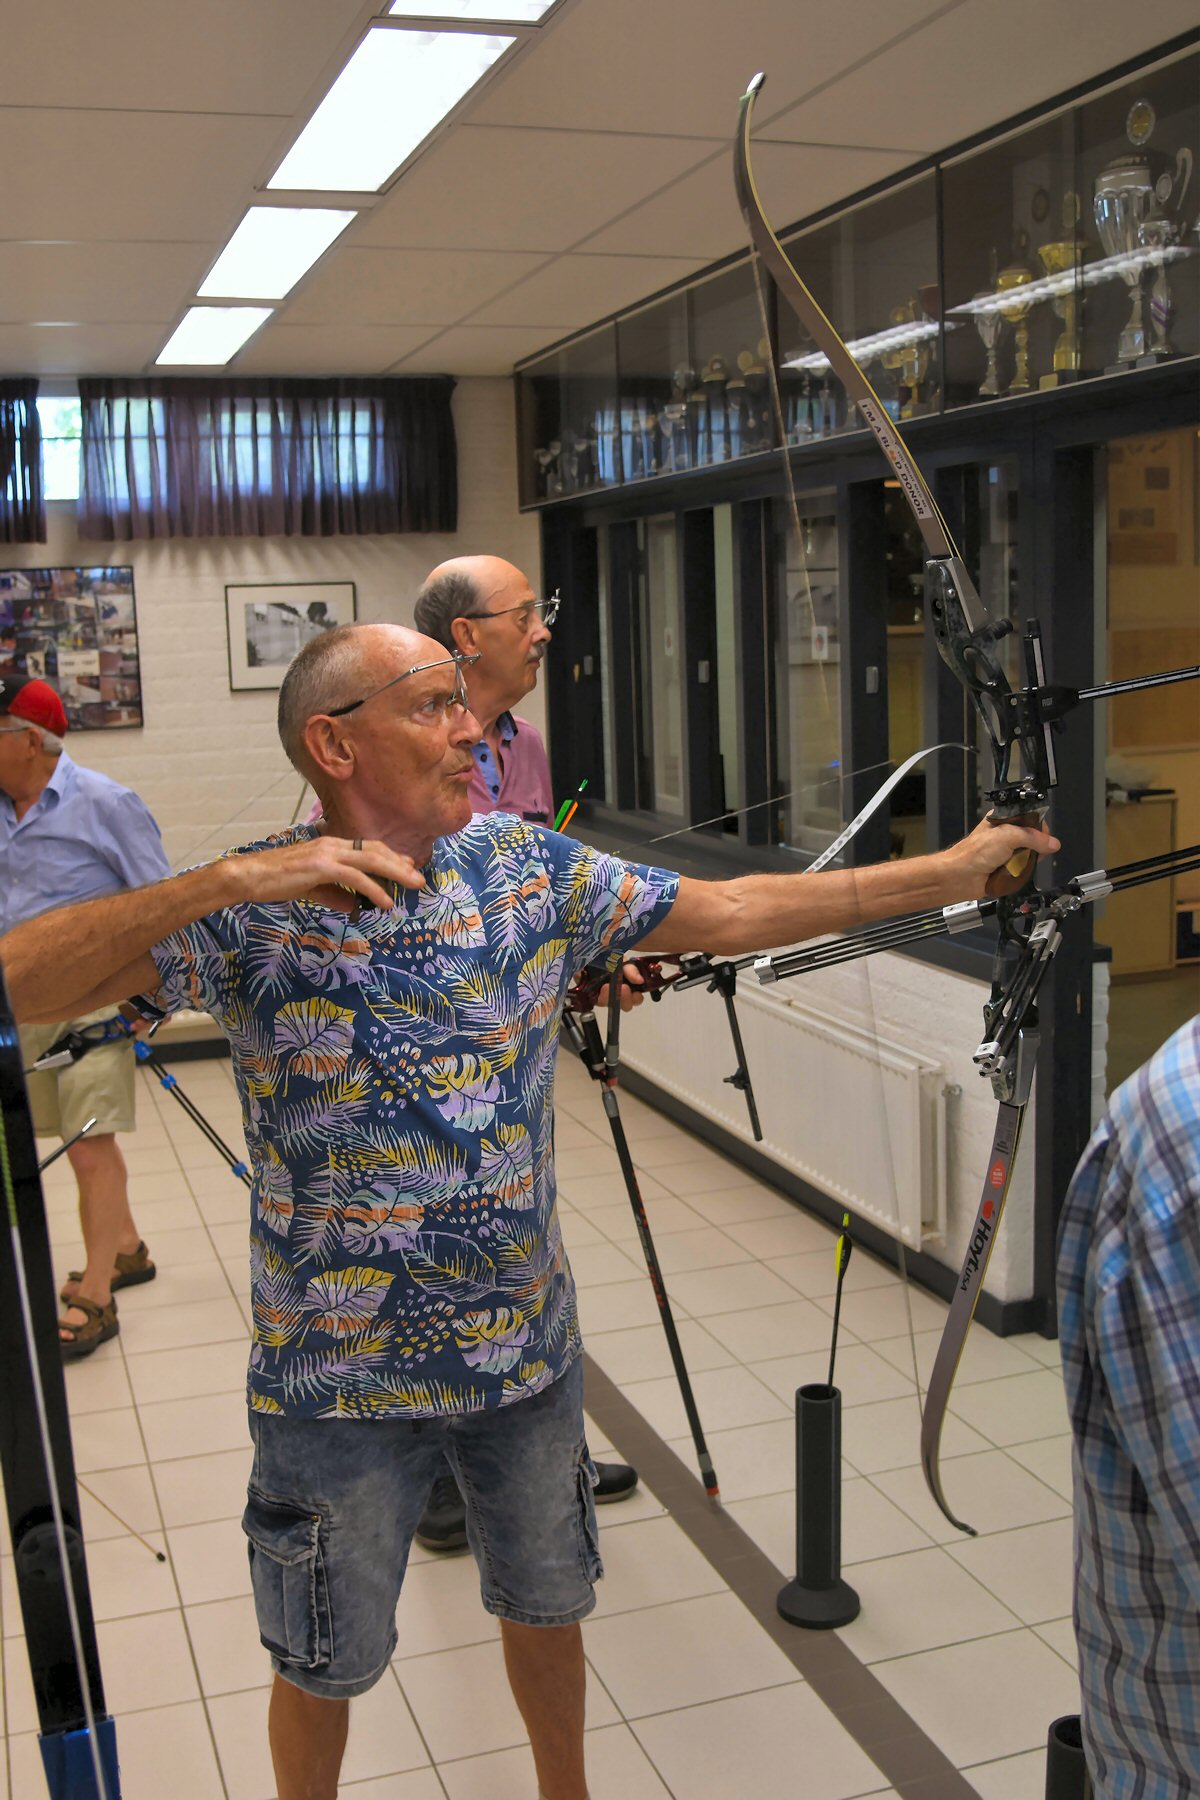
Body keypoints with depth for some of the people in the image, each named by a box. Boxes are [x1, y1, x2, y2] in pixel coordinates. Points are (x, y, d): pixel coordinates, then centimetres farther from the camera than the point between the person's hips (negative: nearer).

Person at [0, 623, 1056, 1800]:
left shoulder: (530, 869, -7)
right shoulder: (252, 917, -18)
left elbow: (734, 913, -2)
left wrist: (946, 873, -3)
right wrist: (227, 881, -39)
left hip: (528, 1345, 4)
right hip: (341, 1381, -3)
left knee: (546, 1606, 26)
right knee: (325, 1663, 17)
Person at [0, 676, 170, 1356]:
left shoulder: (103, 804, -12)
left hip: (96, 1003, -6)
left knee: (93, 1147, -5)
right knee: (82, 1139, 17)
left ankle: (95, 1300, 2)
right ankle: (125, 1249, 35)